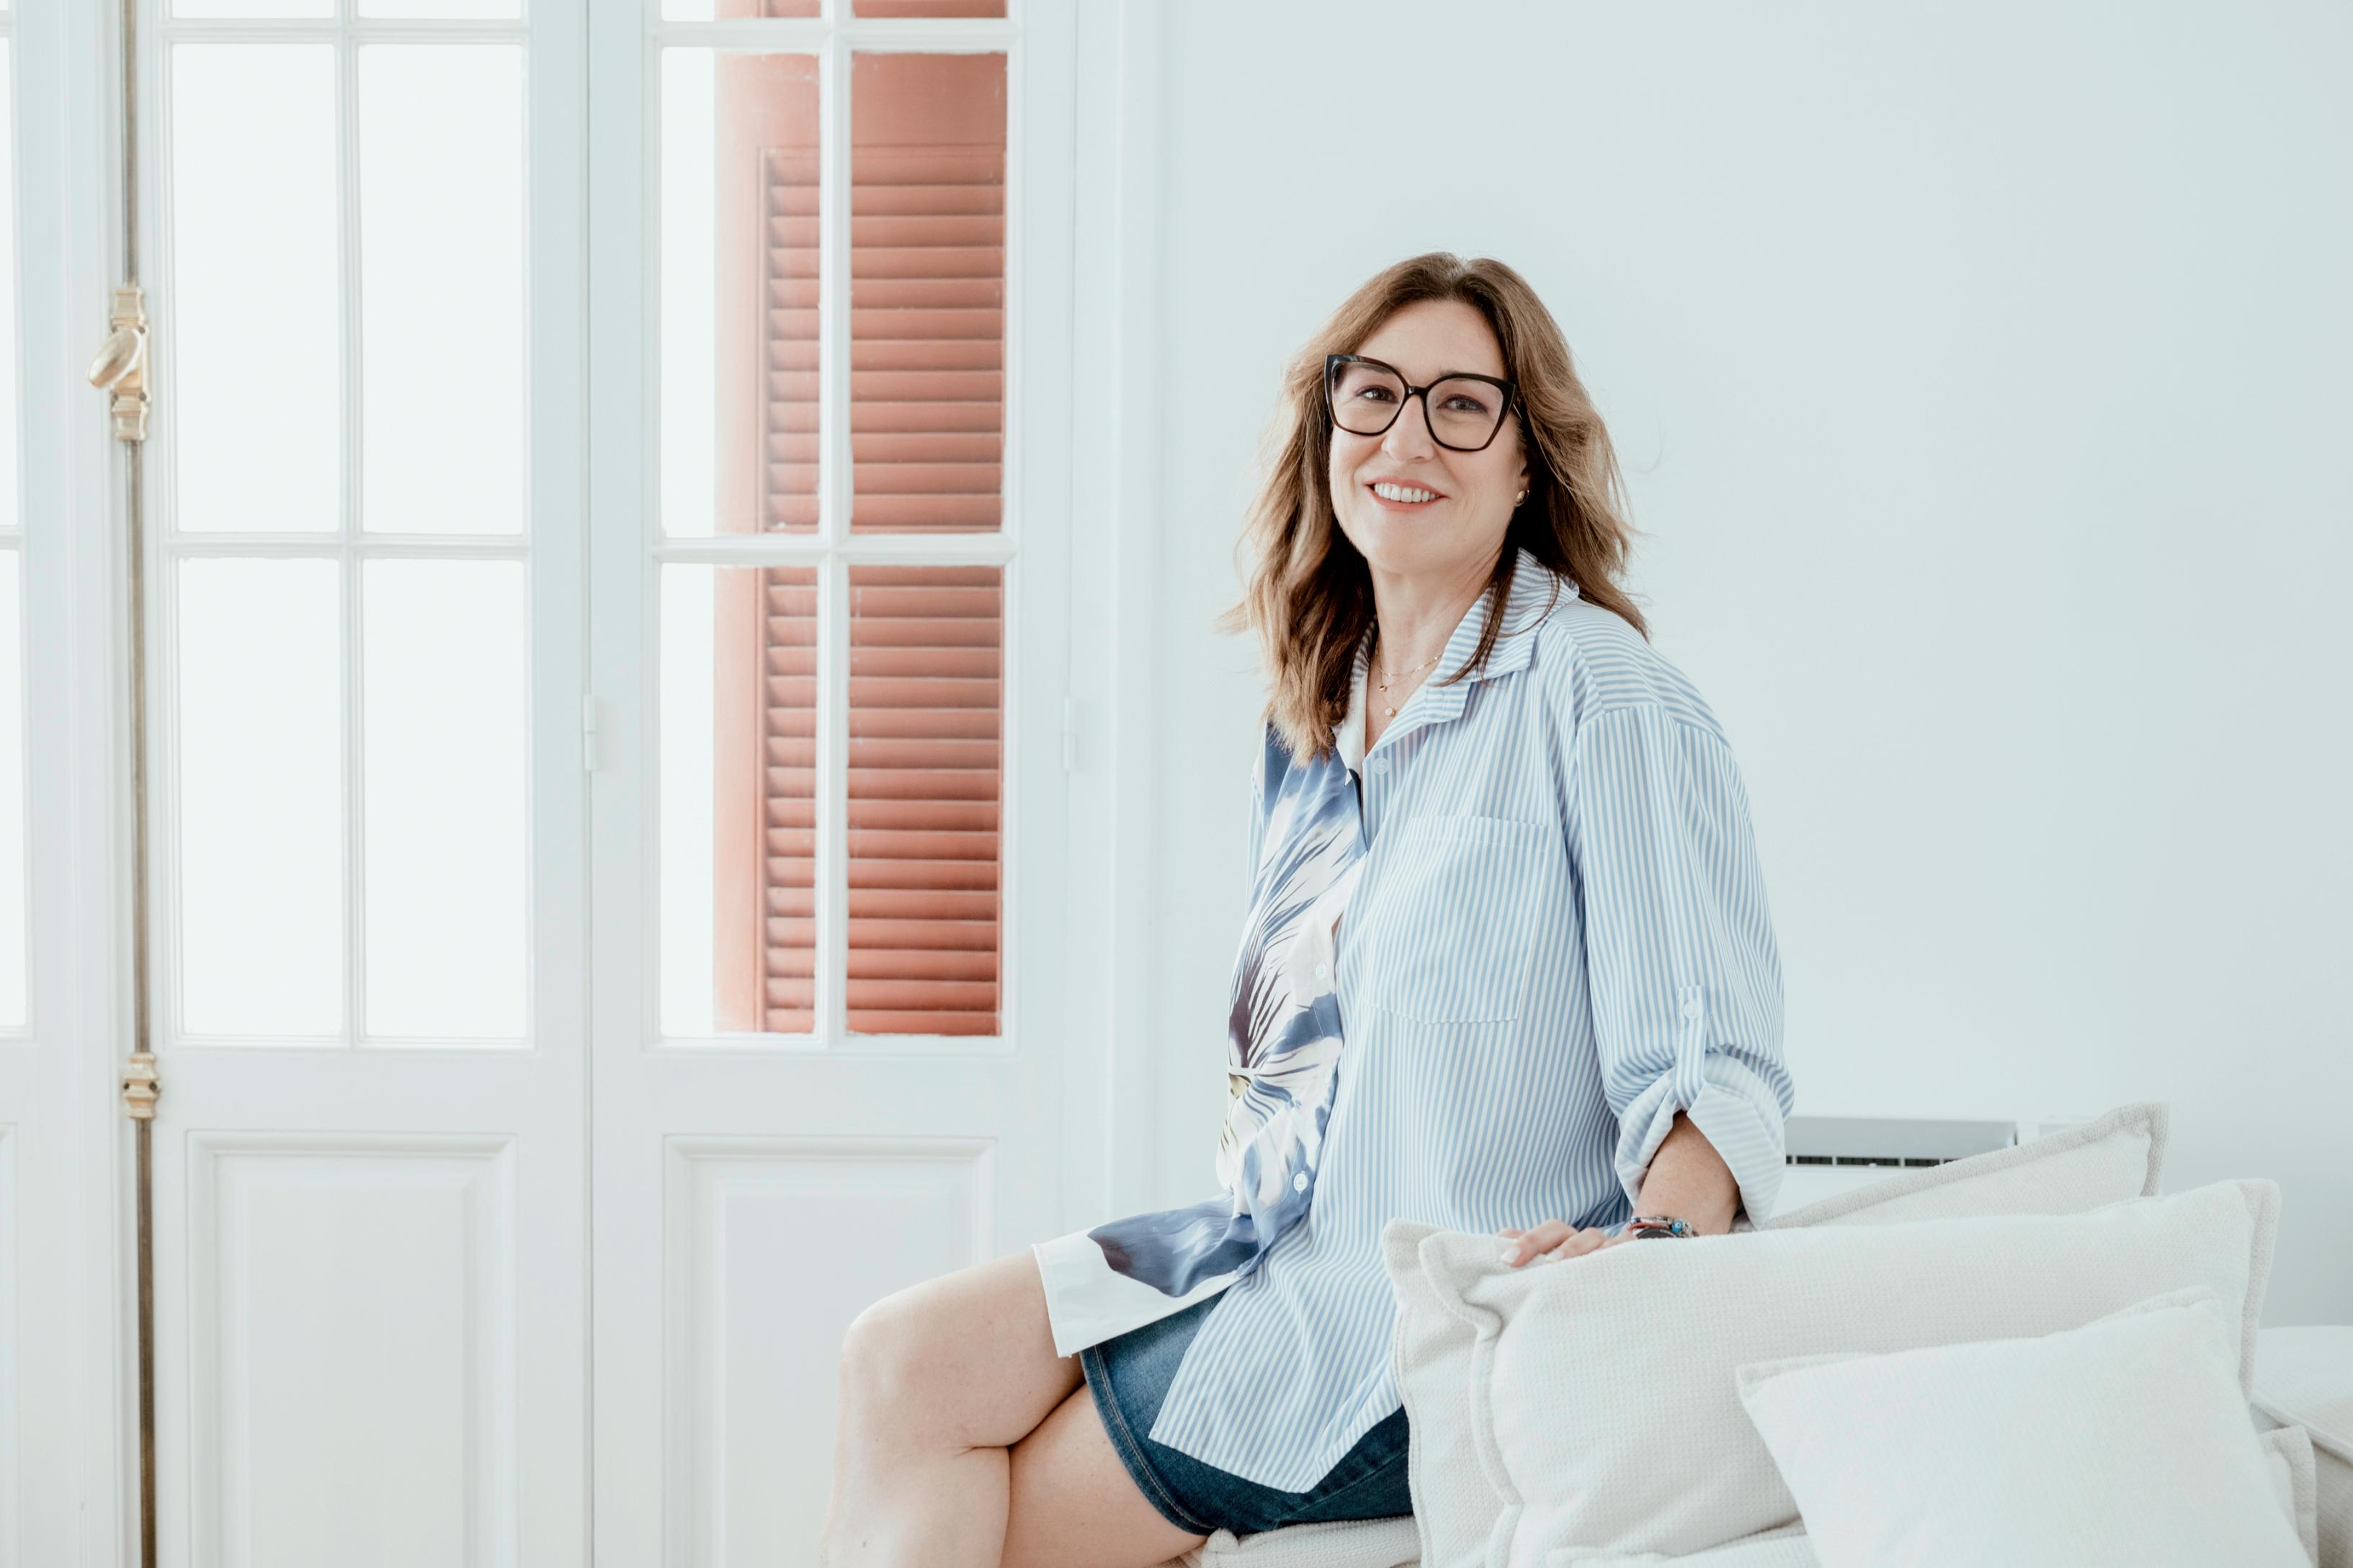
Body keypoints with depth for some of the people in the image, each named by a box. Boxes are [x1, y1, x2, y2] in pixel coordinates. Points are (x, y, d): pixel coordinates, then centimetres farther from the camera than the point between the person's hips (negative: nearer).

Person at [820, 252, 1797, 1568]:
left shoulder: (1605, 696, -9)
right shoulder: (1309, 728, 16)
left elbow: (1713, 1063, -17)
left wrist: (1655, 1238, -33)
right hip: (1276, 1248, 7)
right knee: (900, 1361, -9)